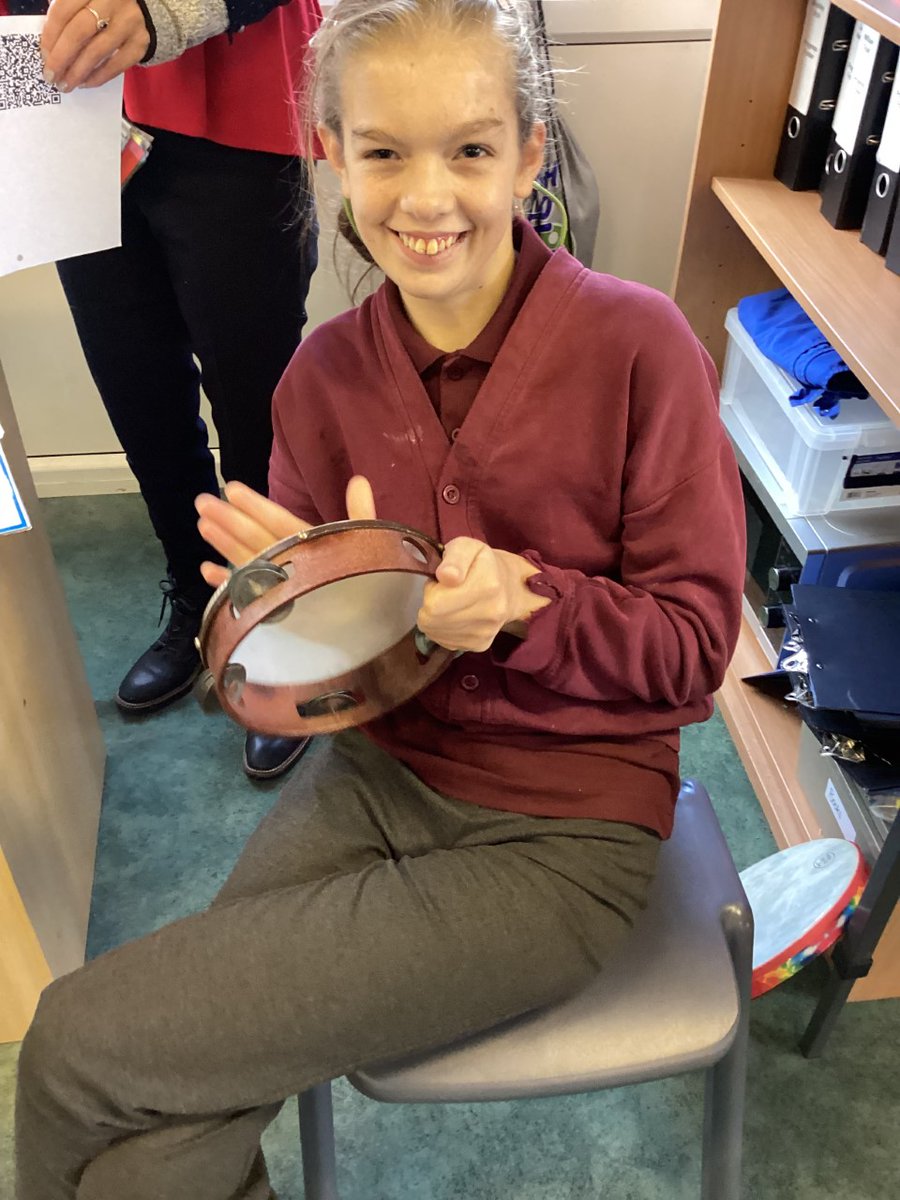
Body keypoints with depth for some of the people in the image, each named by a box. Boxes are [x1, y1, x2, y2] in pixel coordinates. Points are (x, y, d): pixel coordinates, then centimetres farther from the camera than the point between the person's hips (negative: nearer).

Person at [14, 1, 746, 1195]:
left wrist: (521, 605, -24)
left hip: (556, 835, -3)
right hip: (374, 775, 4)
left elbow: (697, 648, -8)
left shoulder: (635, 345, -12)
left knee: (79, 1048, -12)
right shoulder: (326, 374, 0)